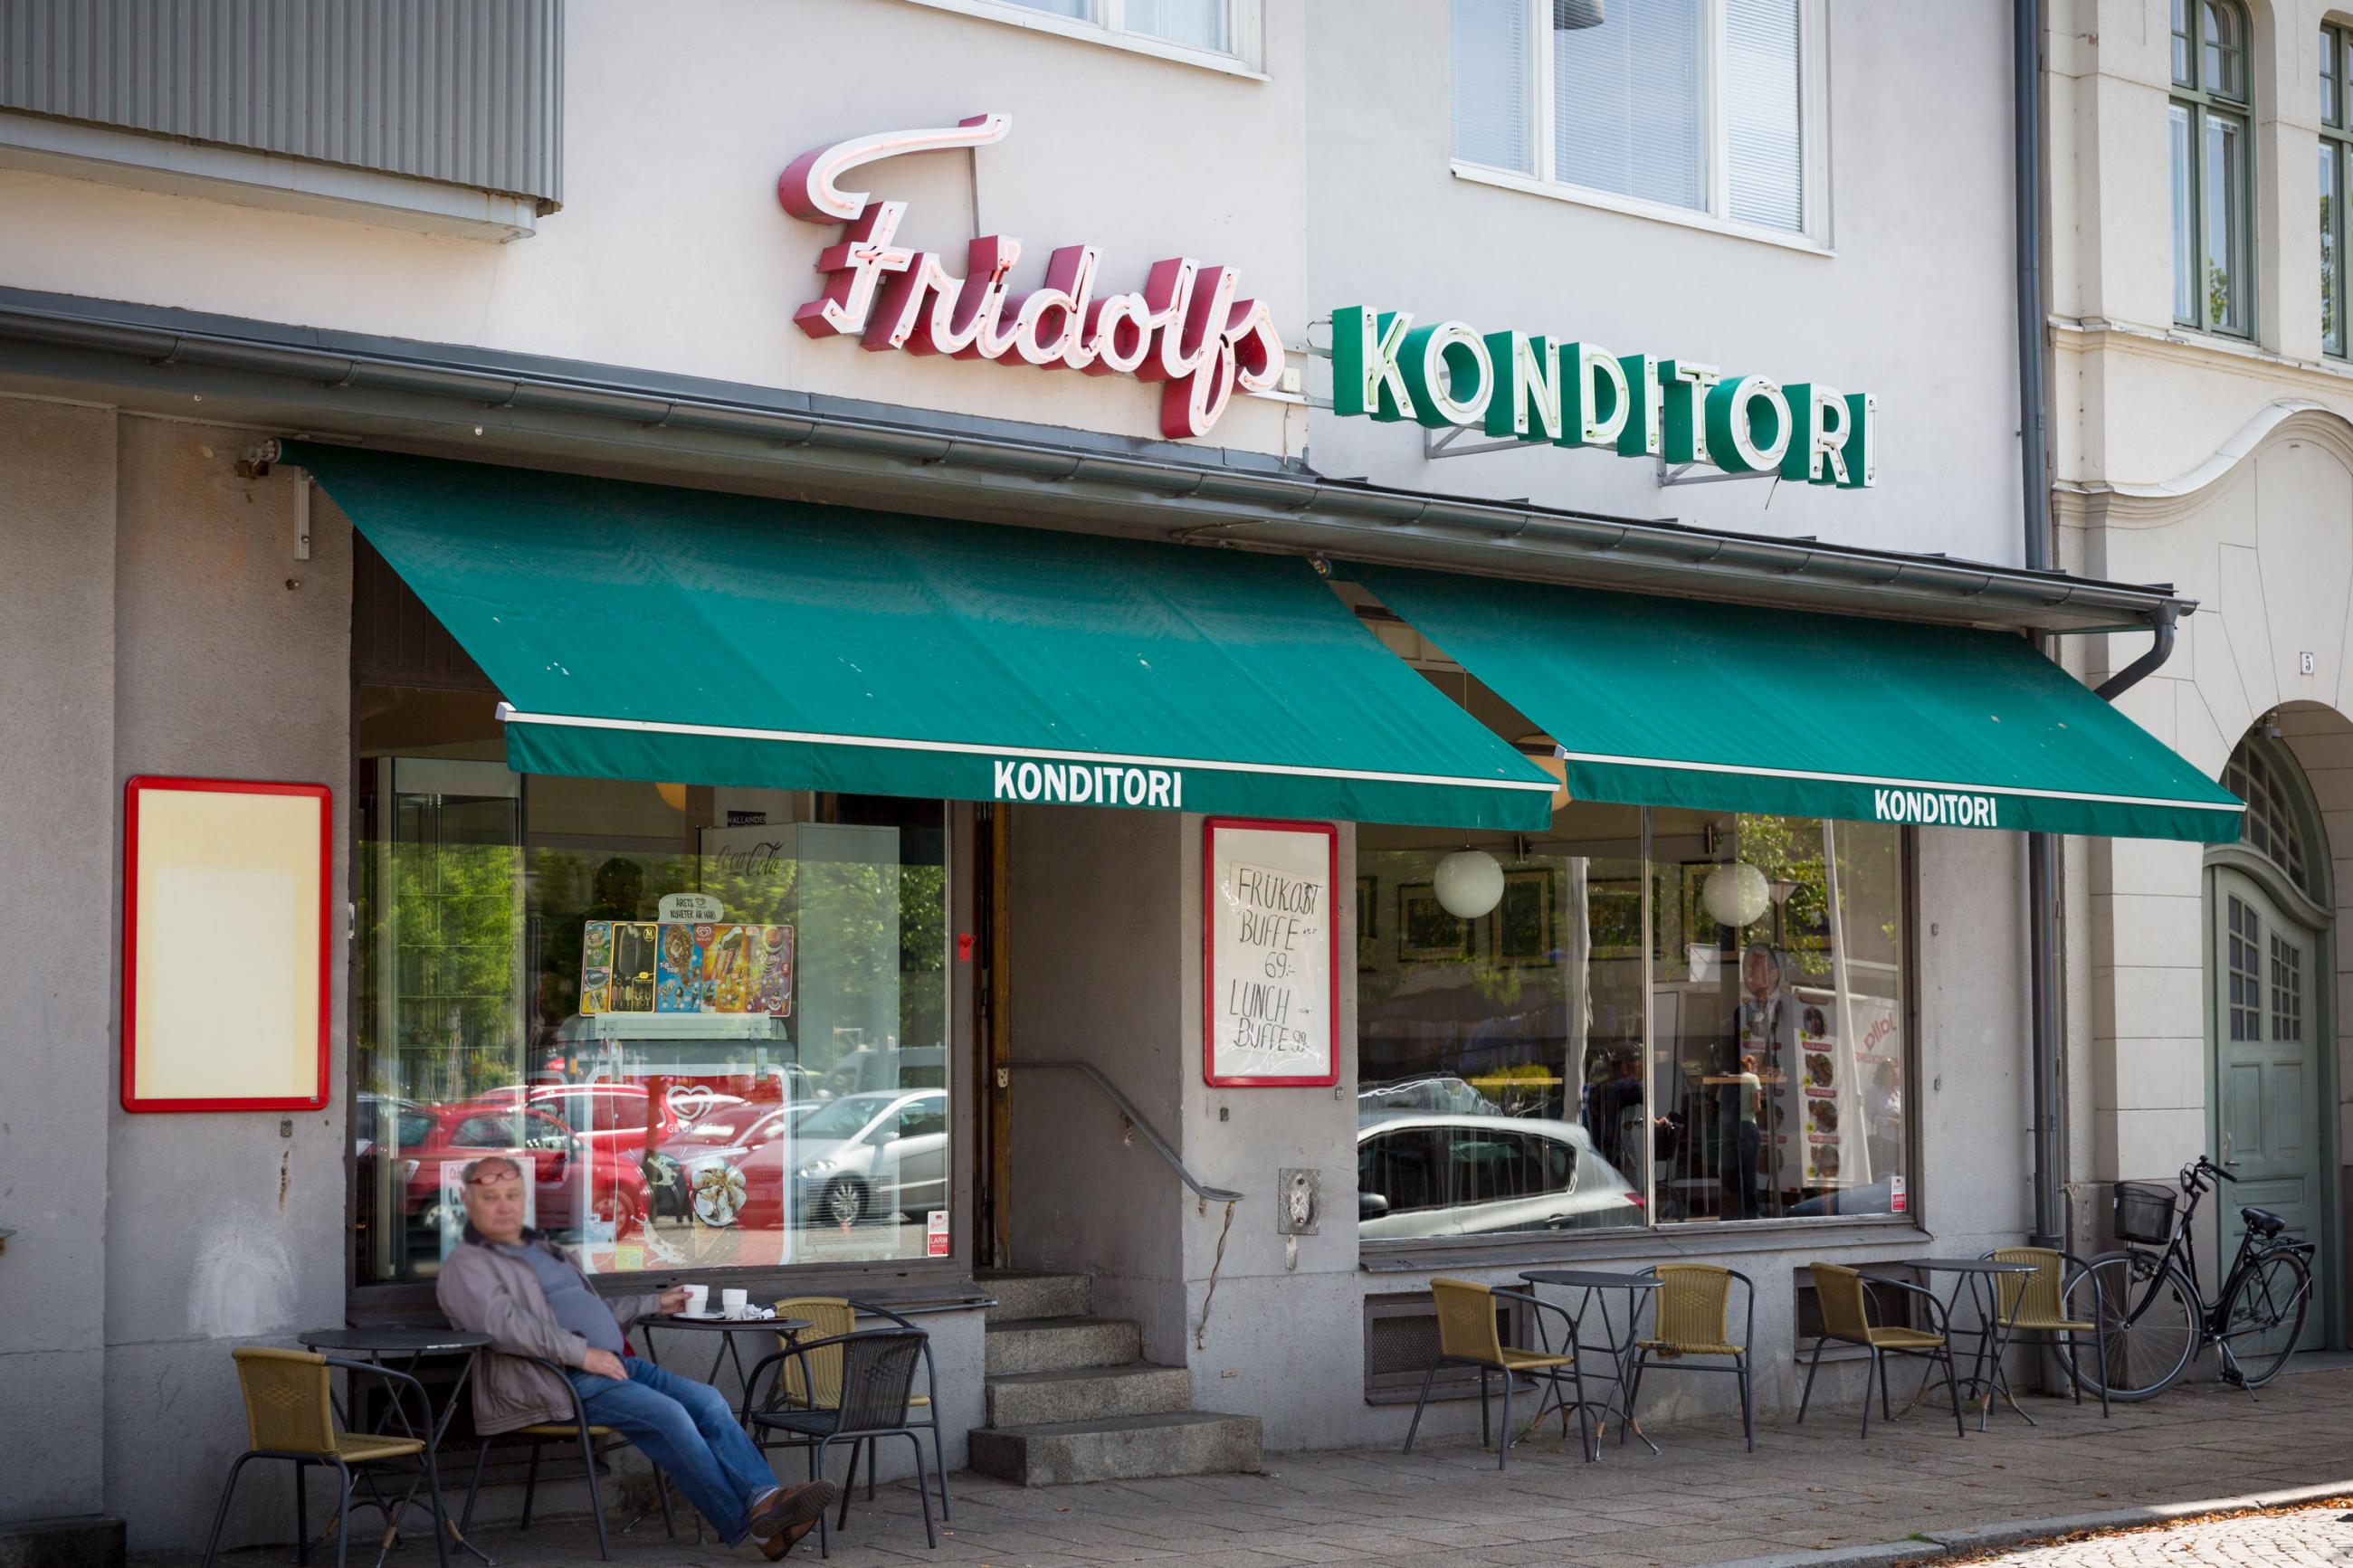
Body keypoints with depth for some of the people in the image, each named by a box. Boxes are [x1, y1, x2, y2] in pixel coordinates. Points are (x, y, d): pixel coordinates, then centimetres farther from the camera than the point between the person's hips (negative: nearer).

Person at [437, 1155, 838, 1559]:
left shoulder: (543, 1250, 27)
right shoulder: (466, 1265, 0)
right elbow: (503, 1325, -18)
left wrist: (654, 1303, 33)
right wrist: (582, 1354, -21)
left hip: (611, 1365, 8)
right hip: (555, 1382, -8)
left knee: (706, 1399, -15)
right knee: (668, 1414, -26)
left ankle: (763, 1498, -30)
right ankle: (747, 1524, -24)